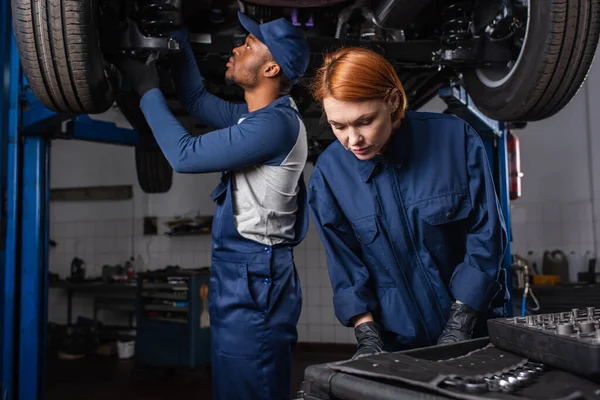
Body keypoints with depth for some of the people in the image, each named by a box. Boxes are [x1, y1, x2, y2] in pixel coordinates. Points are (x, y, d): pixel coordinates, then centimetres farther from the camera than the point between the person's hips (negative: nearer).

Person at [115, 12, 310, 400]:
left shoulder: (277, 122, -17)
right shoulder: (256, 116, 14)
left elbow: (185, 155, -16)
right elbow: (197, 98, 26)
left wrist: (148, 88, -5)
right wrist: (178, 32, 22)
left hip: (254, 280, -10)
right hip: (237, 275, 10)